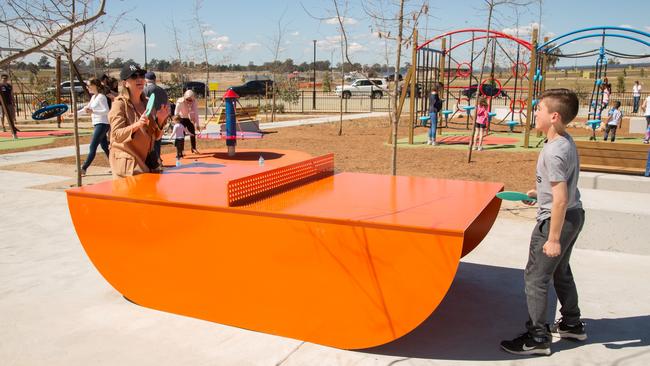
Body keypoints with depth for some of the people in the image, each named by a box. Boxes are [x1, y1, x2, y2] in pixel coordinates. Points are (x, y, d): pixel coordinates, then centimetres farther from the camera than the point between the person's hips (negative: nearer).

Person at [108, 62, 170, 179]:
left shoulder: (147, 103, 9)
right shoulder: (119, 104, -8)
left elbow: (156, 136, 12)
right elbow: (117, 135, -17)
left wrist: (160, 120, -6)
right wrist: (137, 125, -32)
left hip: (146, 161, 6)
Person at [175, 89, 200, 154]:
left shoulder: (194, 102, -23)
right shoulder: (180, 102, -30)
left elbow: (196, 113, -18)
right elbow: (176, 114, -25)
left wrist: (197, 124, -17)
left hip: (190, 119, 3)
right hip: (182, 119, -3)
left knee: (193, 133, 8)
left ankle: (194, 149, 24)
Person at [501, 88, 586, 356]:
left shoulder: (554, 151, -25)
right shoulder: (567, 141, 5)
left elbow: (561, 200, -26)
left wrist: (553, 238, -23)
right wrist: (539, 192, 19)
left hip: (557, 220, -10)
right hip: (573, 215, 10)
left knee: (535, 277, 0)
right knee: (561, 271, 24)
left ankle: (537, 337, 10)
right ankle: (572, 324, 39)